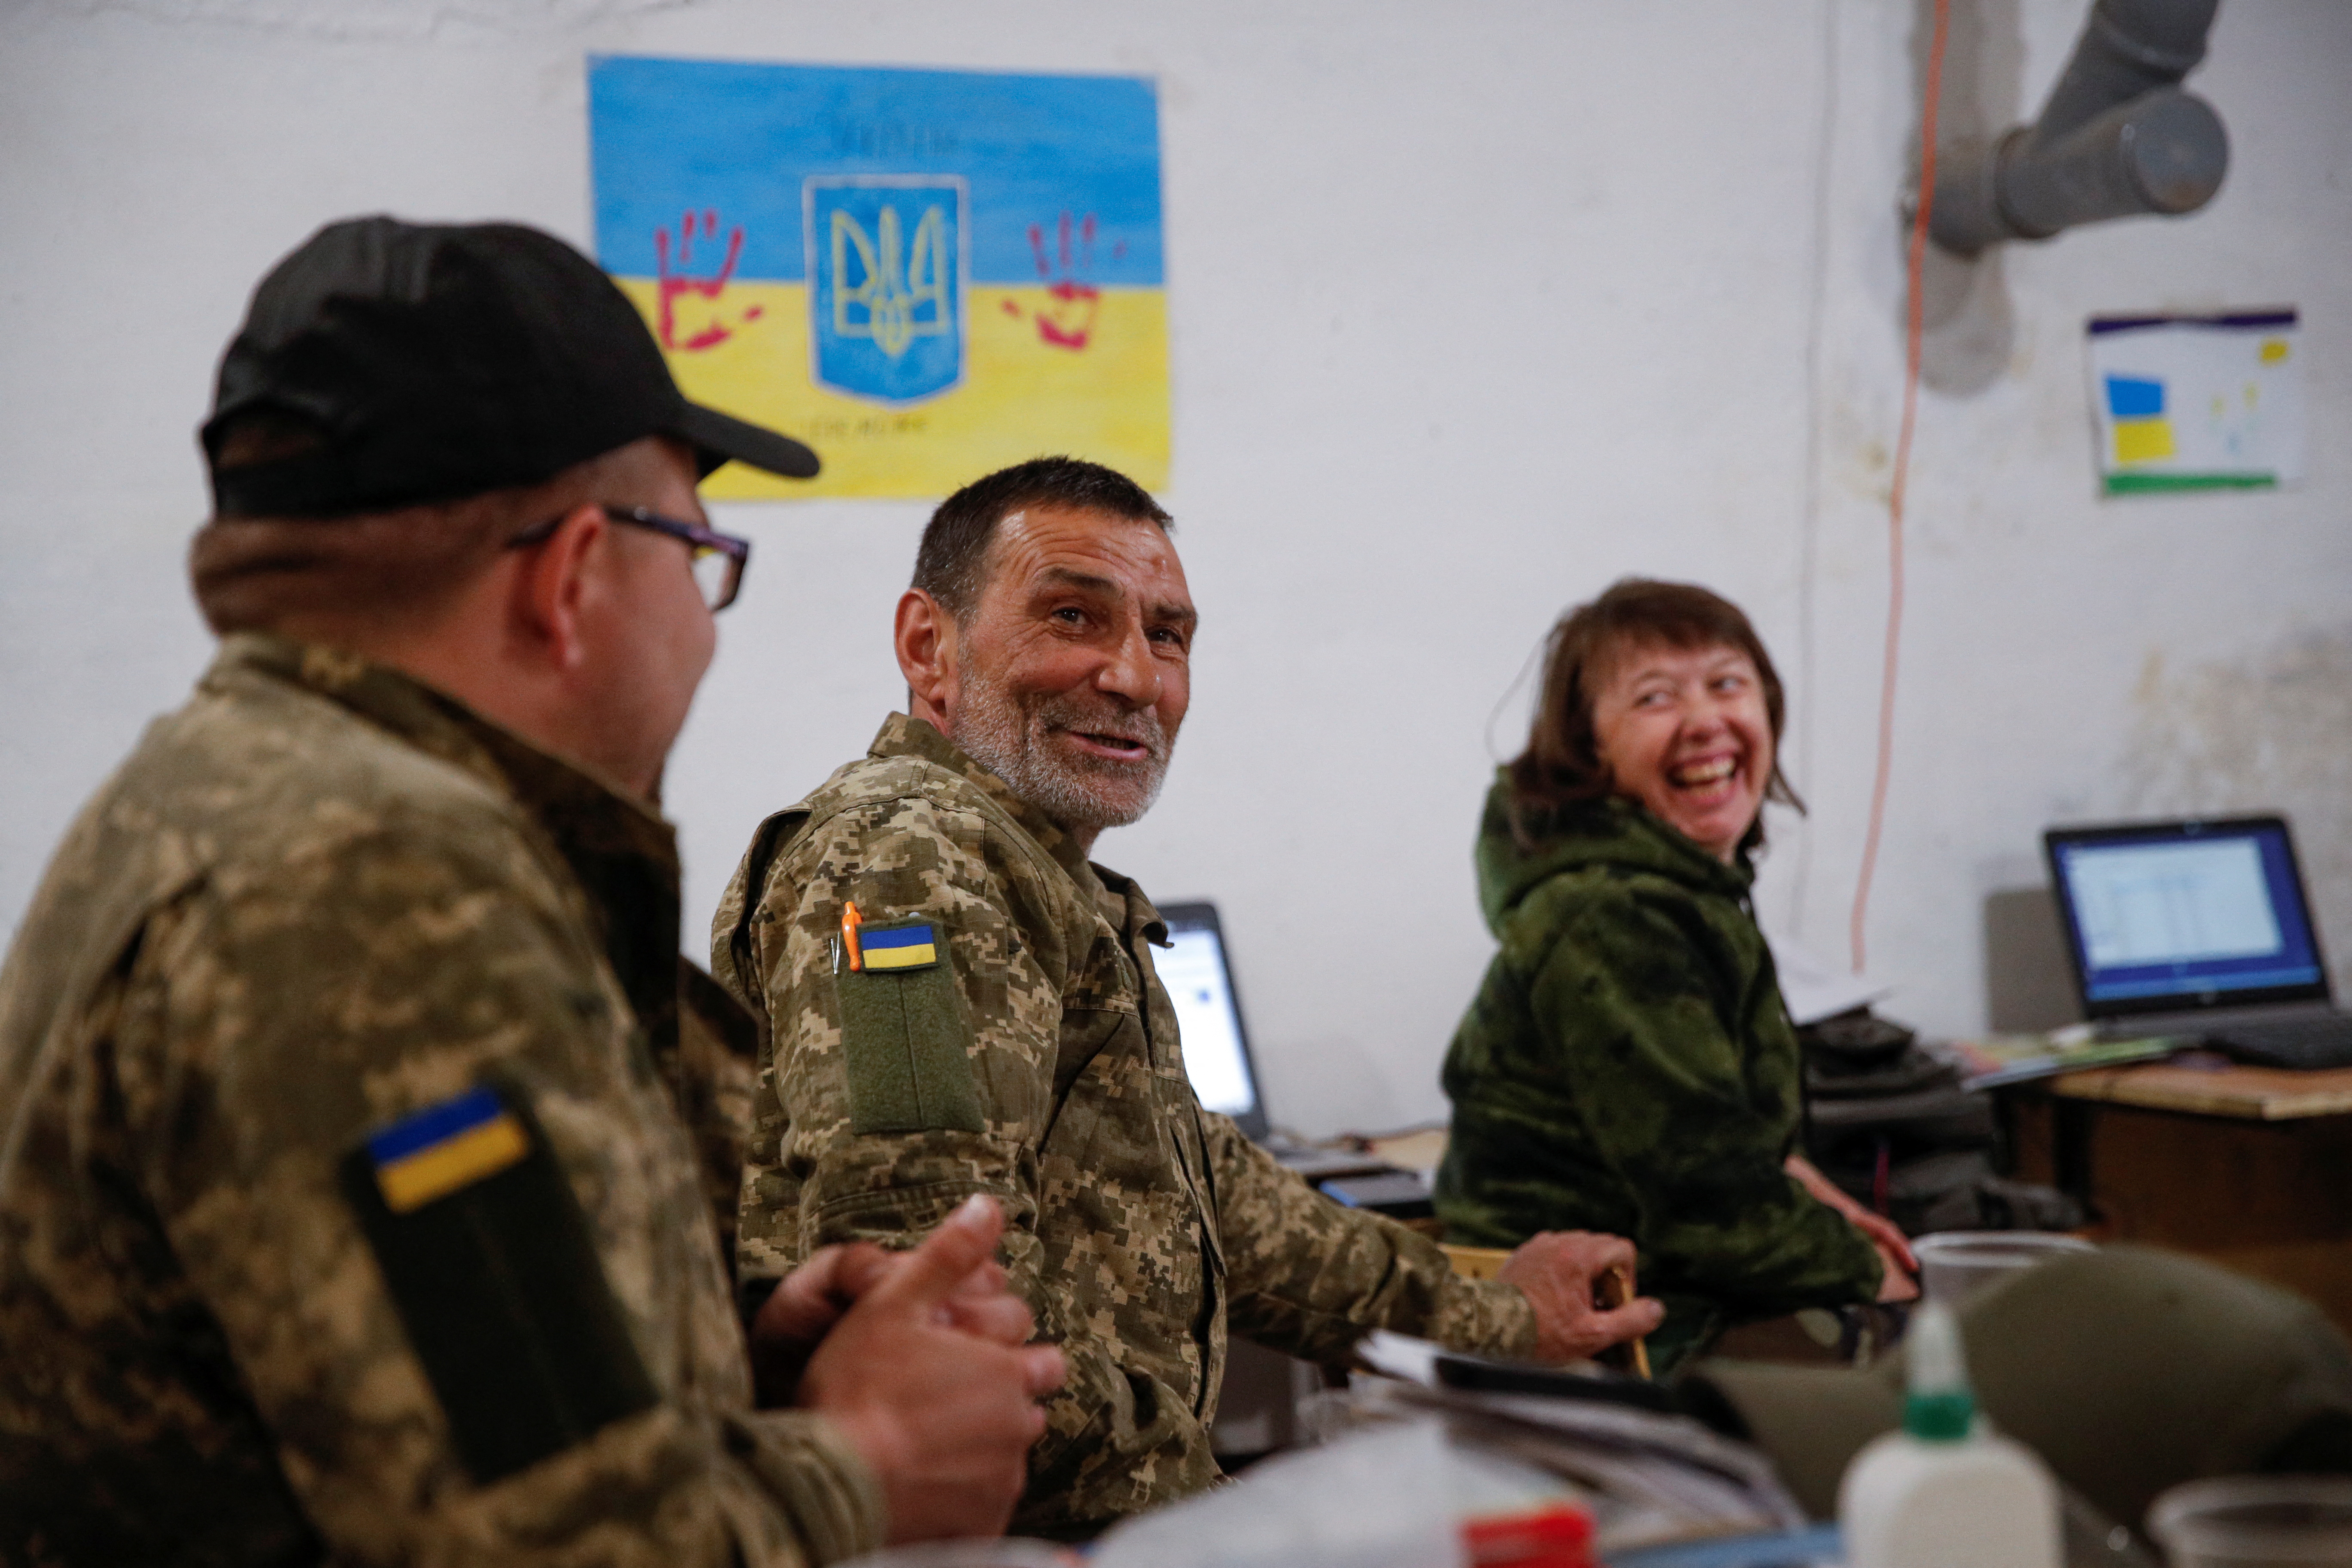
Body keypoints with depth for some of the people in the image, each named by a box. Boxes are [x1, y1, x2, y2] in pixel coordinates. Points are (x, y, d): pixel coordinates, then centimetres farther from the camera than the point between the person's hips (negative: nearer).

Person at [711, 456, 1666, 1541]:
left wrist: (1492, 1319, 31)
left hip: (1113, 1521, 10)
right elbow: (916, 1255, -26)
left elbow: (1203, 1190, 29)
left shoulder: (1049, 889, 22)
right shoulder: (906, 862, -13)